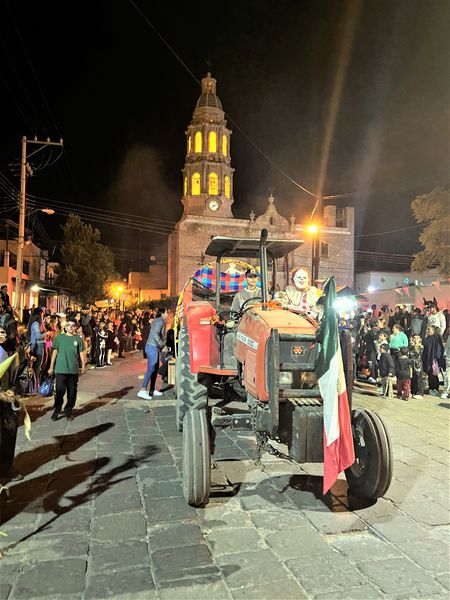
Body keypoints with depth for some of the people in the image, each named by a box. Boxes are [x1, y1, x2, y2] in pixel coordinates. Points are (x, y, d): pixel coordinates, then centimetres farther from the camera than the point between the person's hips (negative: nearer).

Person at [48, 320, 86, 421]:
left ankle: (69, 412, 19)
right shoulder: (59, 337, 4)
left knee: (72, 392, 7)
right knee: (60, 391, -2)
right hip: (61, 369, -1)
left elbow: (81, 353, 6)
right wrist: (51, 367, 7)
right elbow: (55, 352, 7)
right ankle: (56, 411, 12)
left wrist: (83, 365, -6)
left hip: (73, 369, 2)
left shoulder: (78, 339, 7)